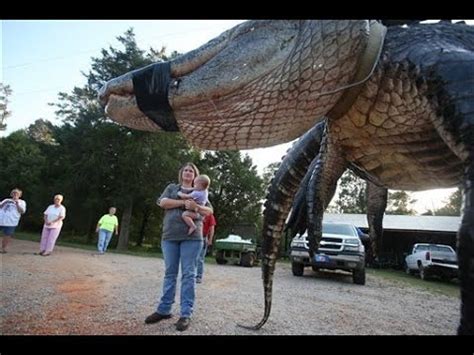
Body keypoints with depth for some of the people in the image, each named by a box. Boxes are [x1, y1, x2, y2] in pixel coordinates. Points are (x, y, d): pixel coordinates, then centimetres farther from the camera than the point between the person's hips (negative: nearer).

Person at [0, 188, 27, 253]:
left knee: (7, 236, 2)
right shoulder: (7, 200, 17)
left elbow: (22, 211, -2)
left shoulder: (21, 202, 10)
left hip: (11, 222, -2)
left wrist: (17, 204, -11)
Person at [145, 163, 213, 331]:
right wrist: (184, 202, -12)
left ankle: (186, 314, 1)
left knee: (188, 274, -3)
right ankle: (164, 309, 15)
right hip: (170, 236, 1)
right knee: (170, 273, 7)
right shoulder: (172, 187, 16)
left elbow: (209, 210, 10)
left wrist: (196, 207, -11)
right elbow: (162, 202, -1)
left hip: (192, 237, -1)